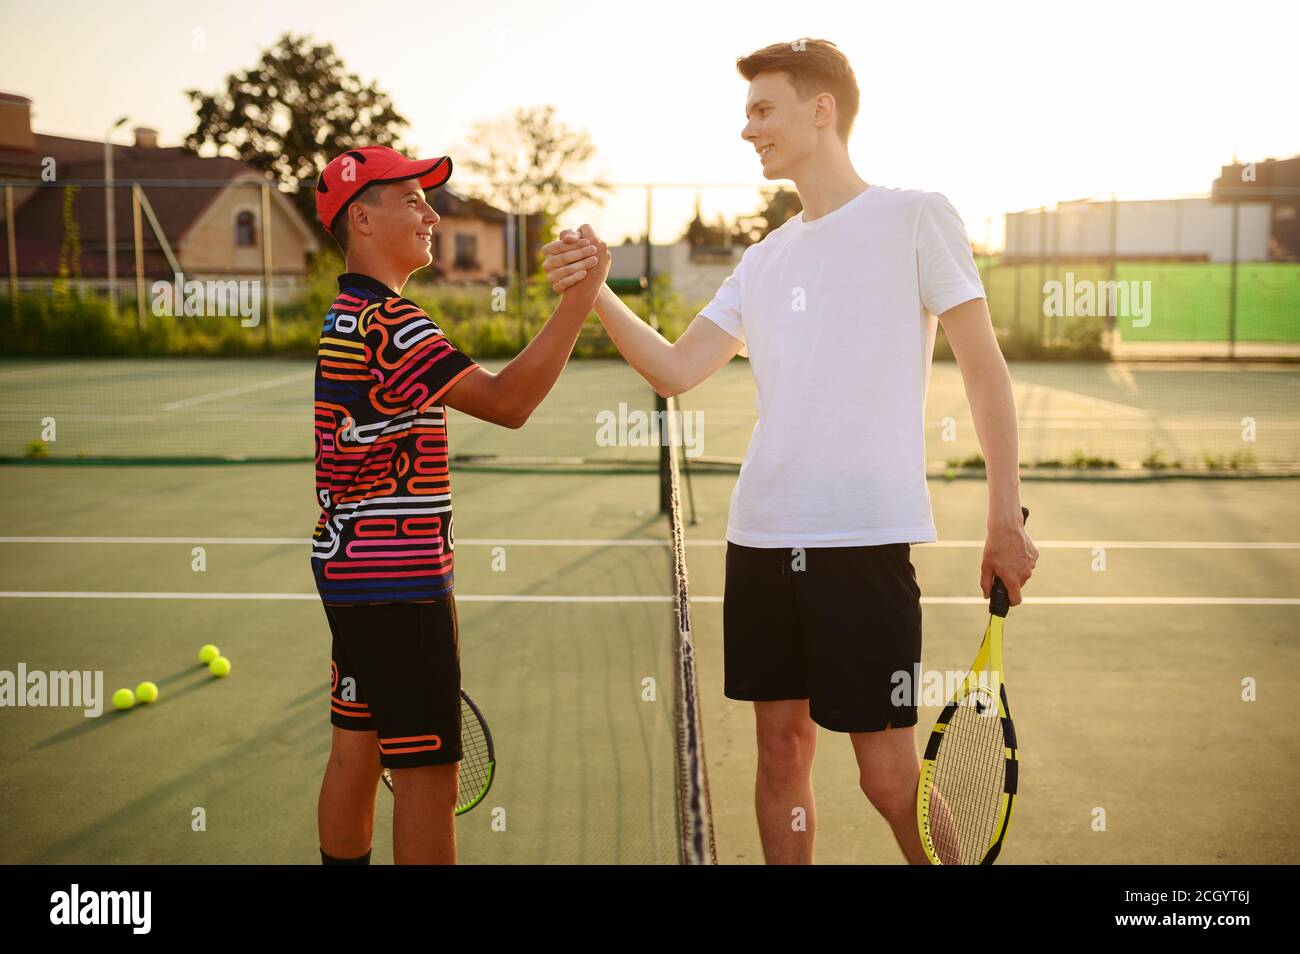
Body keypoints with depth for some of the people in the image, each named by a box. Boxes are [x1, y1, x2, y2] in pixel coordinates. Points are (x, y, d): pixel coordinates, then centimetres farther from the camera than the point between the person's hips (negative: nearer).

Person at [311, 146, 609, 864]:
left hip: (346, 564, 10)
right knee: (427, 772, -4)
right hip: (397, 577, -10)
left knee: (355, 751, 17)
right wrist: (580, 299, -26)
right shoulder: (385, 321, -18)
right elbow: (506, 401, -27)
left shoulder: (347, 314, 15)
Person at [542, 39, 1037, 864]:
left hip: (865, 538, -6)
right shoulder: (766, 259, 15)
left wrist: (1006, 518, -6)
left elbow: (985, 369, -2)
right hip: (762, 537, 6)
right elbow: (675, 370, 10)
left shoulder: (915, 216, -1)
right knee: (782, 745, 11)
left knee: (889, 773, -2)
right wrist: (596, 294, -4)